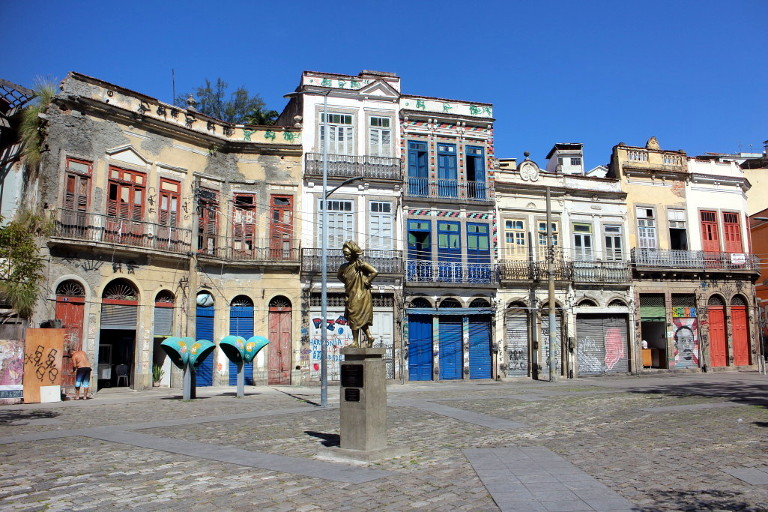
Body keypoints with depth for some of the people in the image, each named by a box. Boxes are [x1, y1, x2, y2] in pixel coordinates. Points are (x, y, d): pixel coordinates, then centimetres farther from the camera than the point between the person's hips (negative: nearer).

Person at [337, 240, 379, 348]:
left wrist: (366, 281, -11)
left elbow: (375, 272, -17)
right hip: (351, 295, 7)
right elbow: (339, 276, 29)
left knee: (354, 317, -5)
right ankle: (369, 336, 10)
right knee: (360, 318, 7)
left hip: (360, 294, -7)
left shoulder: (359, 264, -11)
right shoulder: (344, 266, 9)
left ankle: (356, 342, 0)